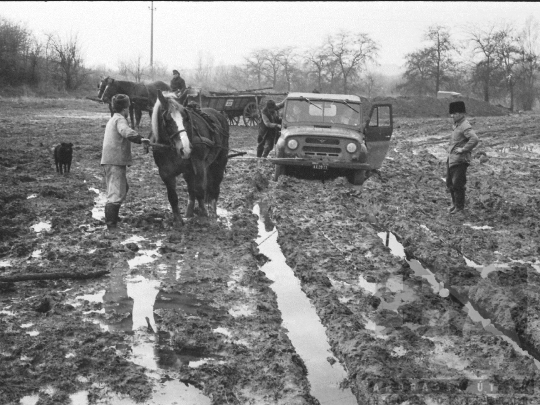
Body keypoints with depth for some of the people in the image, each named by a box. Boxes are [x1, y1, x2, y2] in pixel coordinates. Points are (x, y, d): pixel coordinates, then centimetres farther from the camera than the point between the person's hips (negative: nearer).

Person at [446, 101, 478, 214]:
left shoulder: (465, 126, -17)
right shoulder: (456, 124, 12)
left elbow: (474, 139, -31)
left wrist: (463, 149, -24)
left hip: (460, 160, -9)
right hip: (451, 158, 9)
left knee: (457, 184, -3)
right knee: (449, 183, 15)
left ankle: (459, 207, 10)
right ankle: (454, 203, 31)